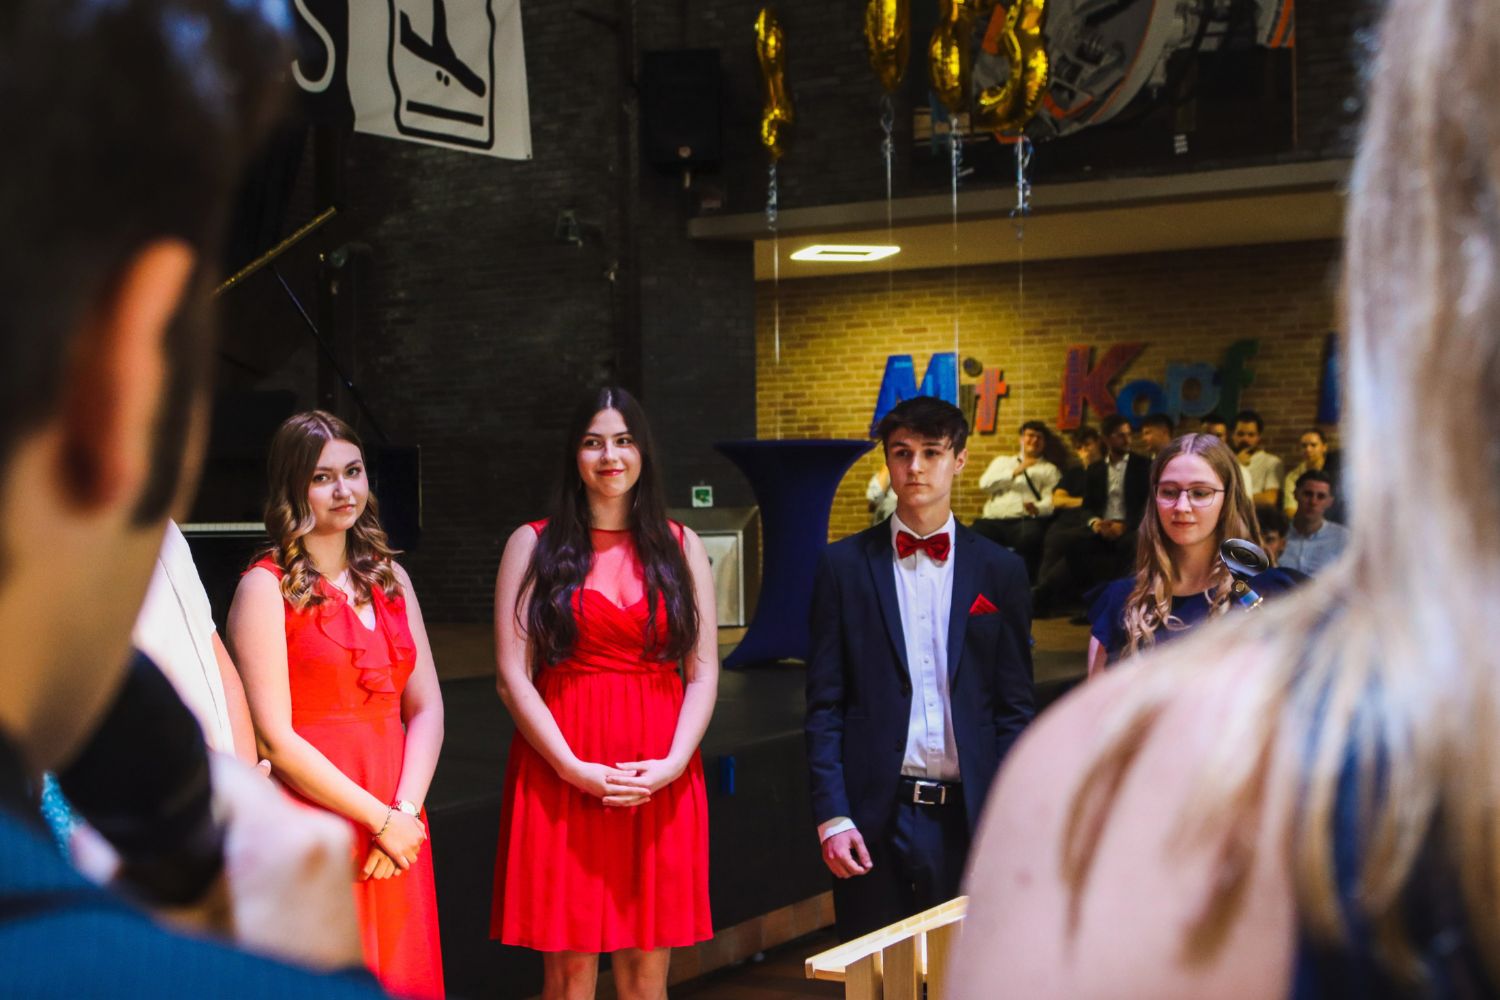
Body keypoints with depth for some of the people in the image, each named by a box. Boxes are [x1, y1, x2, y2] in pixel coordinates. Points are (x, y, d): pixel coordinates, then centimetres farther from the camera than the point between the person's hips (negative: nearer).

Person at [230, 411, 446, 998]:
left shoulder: (389, 577, 12)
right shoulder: (266, 587, -6)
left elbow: (426, 708, 8)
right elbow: (275, 738, -12)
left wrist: (406, 810, -7)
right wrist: (380, 818, -11)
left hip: (400, 833, 5)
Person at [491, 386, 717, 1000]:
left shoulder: (680, 547, 11)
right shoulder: (534, 546, 5)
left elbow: (703, 672, 6)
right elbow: (512, 676, -2)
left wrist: (673, 763, -9)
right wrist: (573, 768, -12)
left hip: (662, 783, 2)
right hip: (562, 780, -2)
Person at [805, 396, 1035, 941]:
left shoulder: (1000, 570, 7)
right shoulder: (845, 565, 4)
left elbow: (1015, 708, 8)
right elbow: (824, 706, 2)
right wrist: (831, 815, -6)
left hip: (969, 816, 1)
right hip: (875, 819, -1)